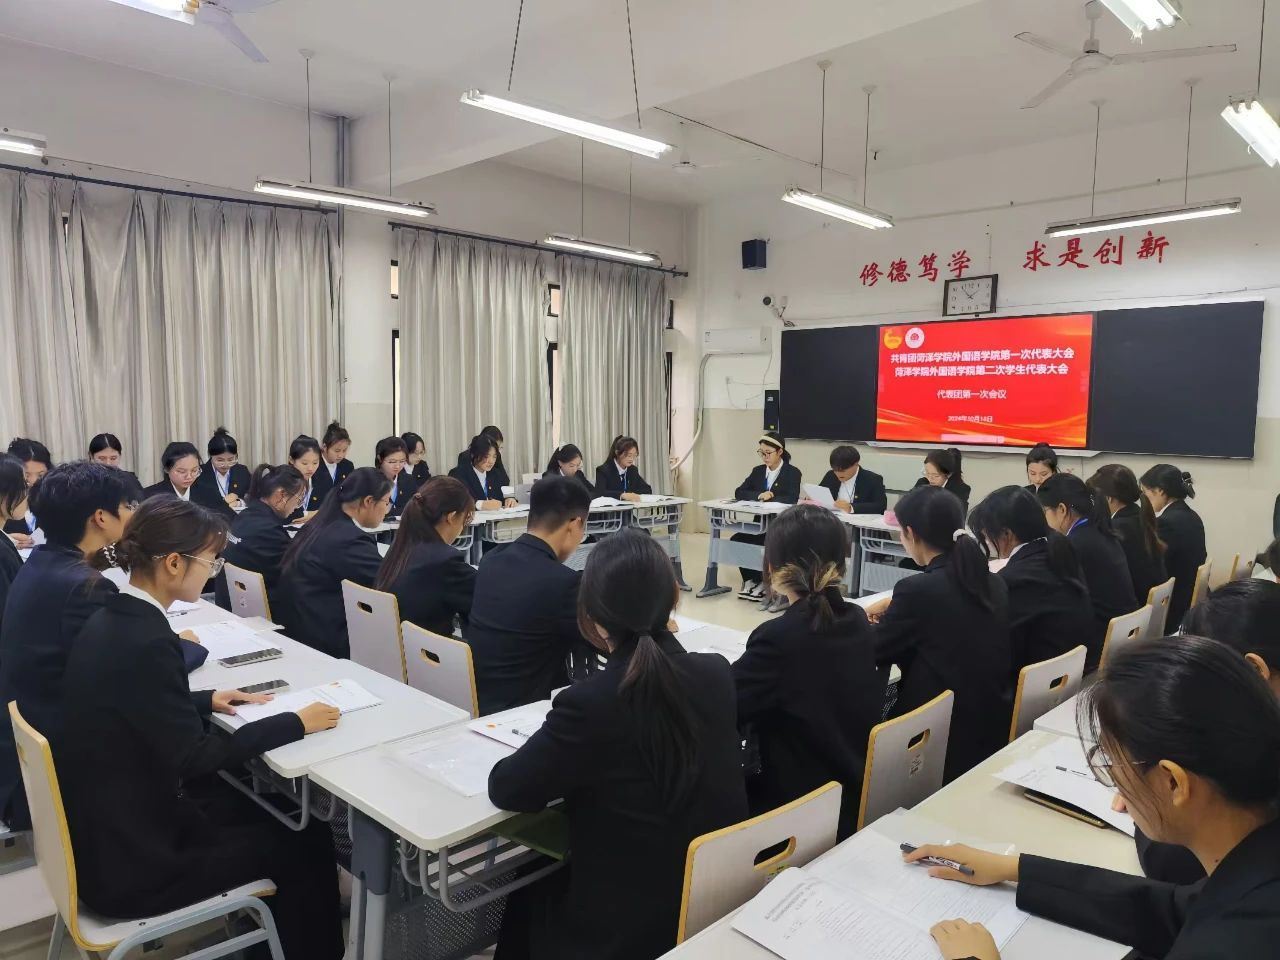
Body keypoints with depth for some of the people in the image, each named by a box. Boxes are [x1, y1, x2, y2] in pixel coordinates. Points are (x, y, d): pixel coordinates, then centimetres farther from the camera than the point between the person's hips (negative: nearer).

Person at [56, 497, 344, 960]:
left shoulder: (112, 619, -1)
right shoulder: (147, 643, -29)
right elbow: (194, 758, -22)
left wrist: (207, 701, 6)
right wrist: (295, 724, -15)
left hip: (107, 822, 9)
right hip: (128, 860, -9)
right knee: (306, 839, 4)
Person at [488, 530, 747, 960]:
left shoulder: (591, 701, -26)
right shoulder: (717, 674, -9)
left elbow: (505, 789, -12)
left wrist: (553, 747, 5)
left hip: (630, 925, -5)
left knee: (524, 899, 25)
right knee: (547, 883, 28)